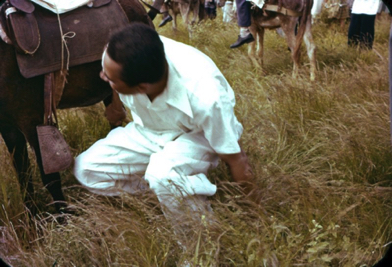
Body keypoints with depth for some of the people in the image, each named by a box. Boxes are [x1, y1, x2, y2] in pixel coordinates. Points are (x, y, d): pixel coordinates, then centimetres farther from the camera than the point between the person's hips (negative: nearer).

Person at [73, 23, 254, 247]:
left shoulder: (204, 97, -41)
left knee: (163, 173, -38)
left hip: (198, 135, -5)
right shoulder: (117, 58, -28)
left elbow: (236, 159, -25)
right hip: (148, 129, 6)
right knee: (86, 168, -9)